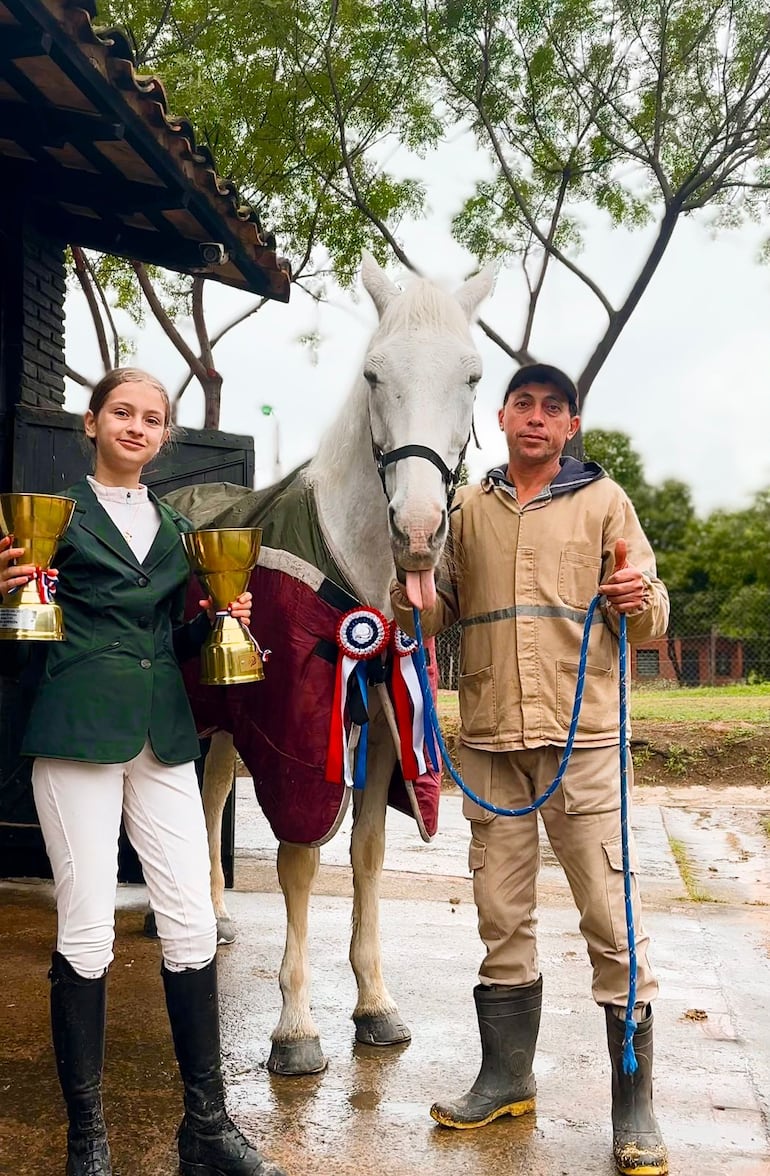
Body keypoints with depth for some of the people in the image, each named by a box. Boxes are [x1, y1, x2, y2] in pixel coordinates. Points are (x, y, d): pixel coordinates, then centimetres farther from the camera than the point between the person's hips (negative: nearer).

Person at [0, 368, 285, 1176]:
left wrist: (217, 620, 2)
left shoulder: (175, 527, 17)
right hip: (79, 733, -4)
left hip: (163, 737, 5)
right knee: (87, 930, -2)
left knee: (191, 924, 2)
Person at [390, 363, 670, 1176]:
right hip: (489, 741, 3)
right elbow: (444, 610, 17)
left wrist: (639, 601, -22)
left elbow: (649, 623, 1)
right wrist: (415, 602, -5)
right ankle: (505, 1078, 29)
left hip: (582, 740, -3)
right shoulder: (469, 509, 12)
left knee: (612, 920, -2)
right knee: (501, 920, 13)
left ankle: (634, 1107, 11)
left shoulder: (603, 501, 3)